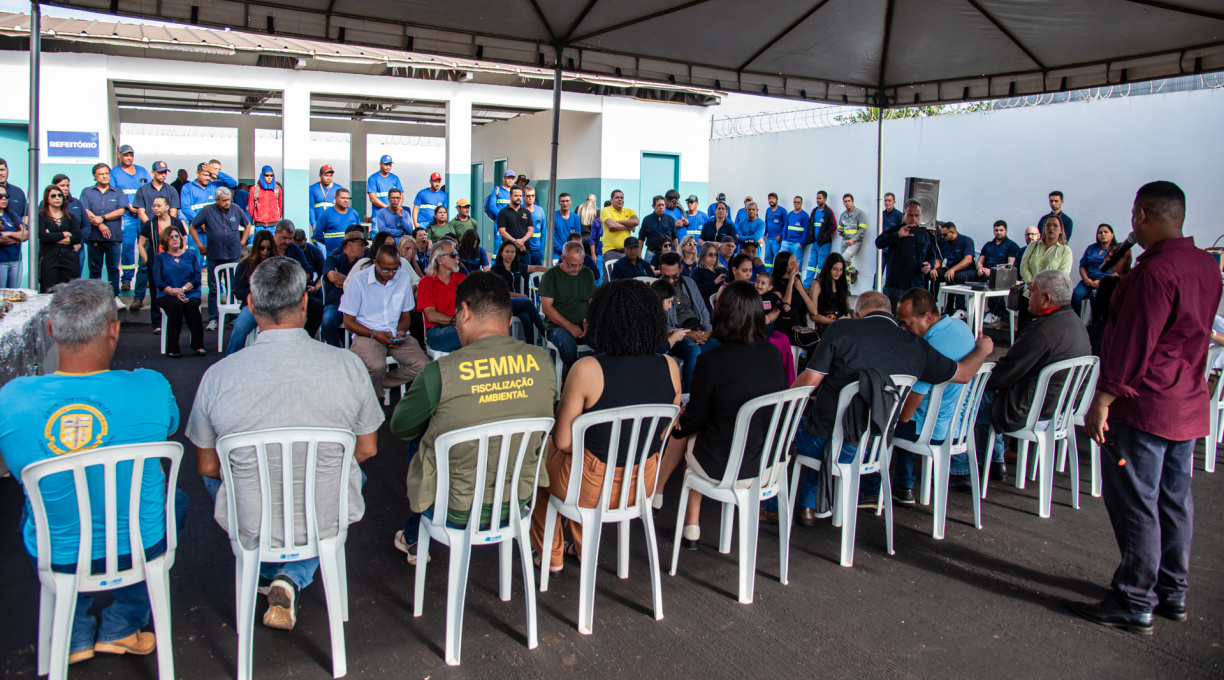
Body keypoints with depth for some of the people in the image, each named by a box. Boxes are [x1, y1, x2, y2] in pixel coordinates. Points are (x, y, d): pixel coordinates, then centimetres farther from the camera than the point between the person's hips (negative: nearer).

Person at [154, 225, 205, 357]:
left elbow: (197, 278, 7)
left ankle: (198, 345, -30)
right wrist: (173, 292, -14)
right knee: (176, 306, -34)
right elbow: (158, 281, 3)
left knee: (192, 305, -34)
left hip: (190, 293, 1)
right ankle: (172, 348, -32)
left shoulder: (190, 256, 19)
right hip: (167, 295, -1)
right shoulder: (160, 258, 15)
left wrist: (183, 289, -11)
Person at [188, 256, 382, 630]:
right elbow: (367, 449, -1)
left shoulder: (217, 375, -14)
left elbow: (207, 466, -1)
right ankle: (292, 579, 16)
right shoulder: (347, 365, -14)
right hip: (328, 521, -1)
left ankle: (267, 572, 39)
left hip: (251, 527, 1)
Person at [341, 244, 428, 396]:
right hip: (366, 335, -4)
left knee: (423, 366, -21)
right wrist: (374, 335, -16)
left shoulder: (403, 278, 7)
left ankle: (381, 382, -1)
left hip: (396, 335, 4)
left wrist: (400, 332, -6)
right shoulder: (358, 280, -5)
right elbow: (348, 322, -2)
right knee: (377, 366, -35)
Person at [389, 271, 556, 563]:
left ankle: (413, 540, 47)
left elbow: (400, 427, -8)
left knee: (418, 445, 27)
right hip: (519, 504, 4)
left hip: (458, 512, -4)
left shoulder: (442, 372, -25)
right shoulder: (542, 361, -11)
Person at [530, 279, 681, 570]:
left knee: (538, 454, 28)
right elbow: (662, 433, 4)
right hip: (644, 484, 5)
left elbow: (563, 441, -15)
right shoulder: (669, 368, -10)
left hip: (593, 488, -5)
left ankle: (551, 554, 42)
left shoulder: (587, 369, -24)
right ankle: (584, 547, 47)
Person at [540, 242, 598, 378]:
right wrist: (570, 326, -14)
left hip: (583, 325, 4)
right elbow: (547, 307, -6)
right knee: (569, 347, -37)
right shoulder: (551, 275, 1)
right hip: (557, 325, -4)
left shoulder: (587, 274, 15)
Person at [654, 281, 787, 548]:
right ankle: (692, 526, 28)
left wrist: (679, 420, 15)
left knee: (683, 434, 21)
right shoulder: (773, 354, -3)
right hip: (772, 463, 5)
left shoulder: (712, 360, -20)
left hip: (726, 470, -5)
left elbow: (694, 419, -10)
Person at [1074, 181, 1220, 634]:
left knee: (1135, 504, -1)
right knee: (1174, 500, 16)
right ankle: (1173, 594, 27)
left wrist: (1103, 400, -18)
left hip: (1145, 405, -9)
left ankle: (1135, 604, 6)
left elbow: (1133, 342, -22)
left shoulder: (1156, 269, -20)